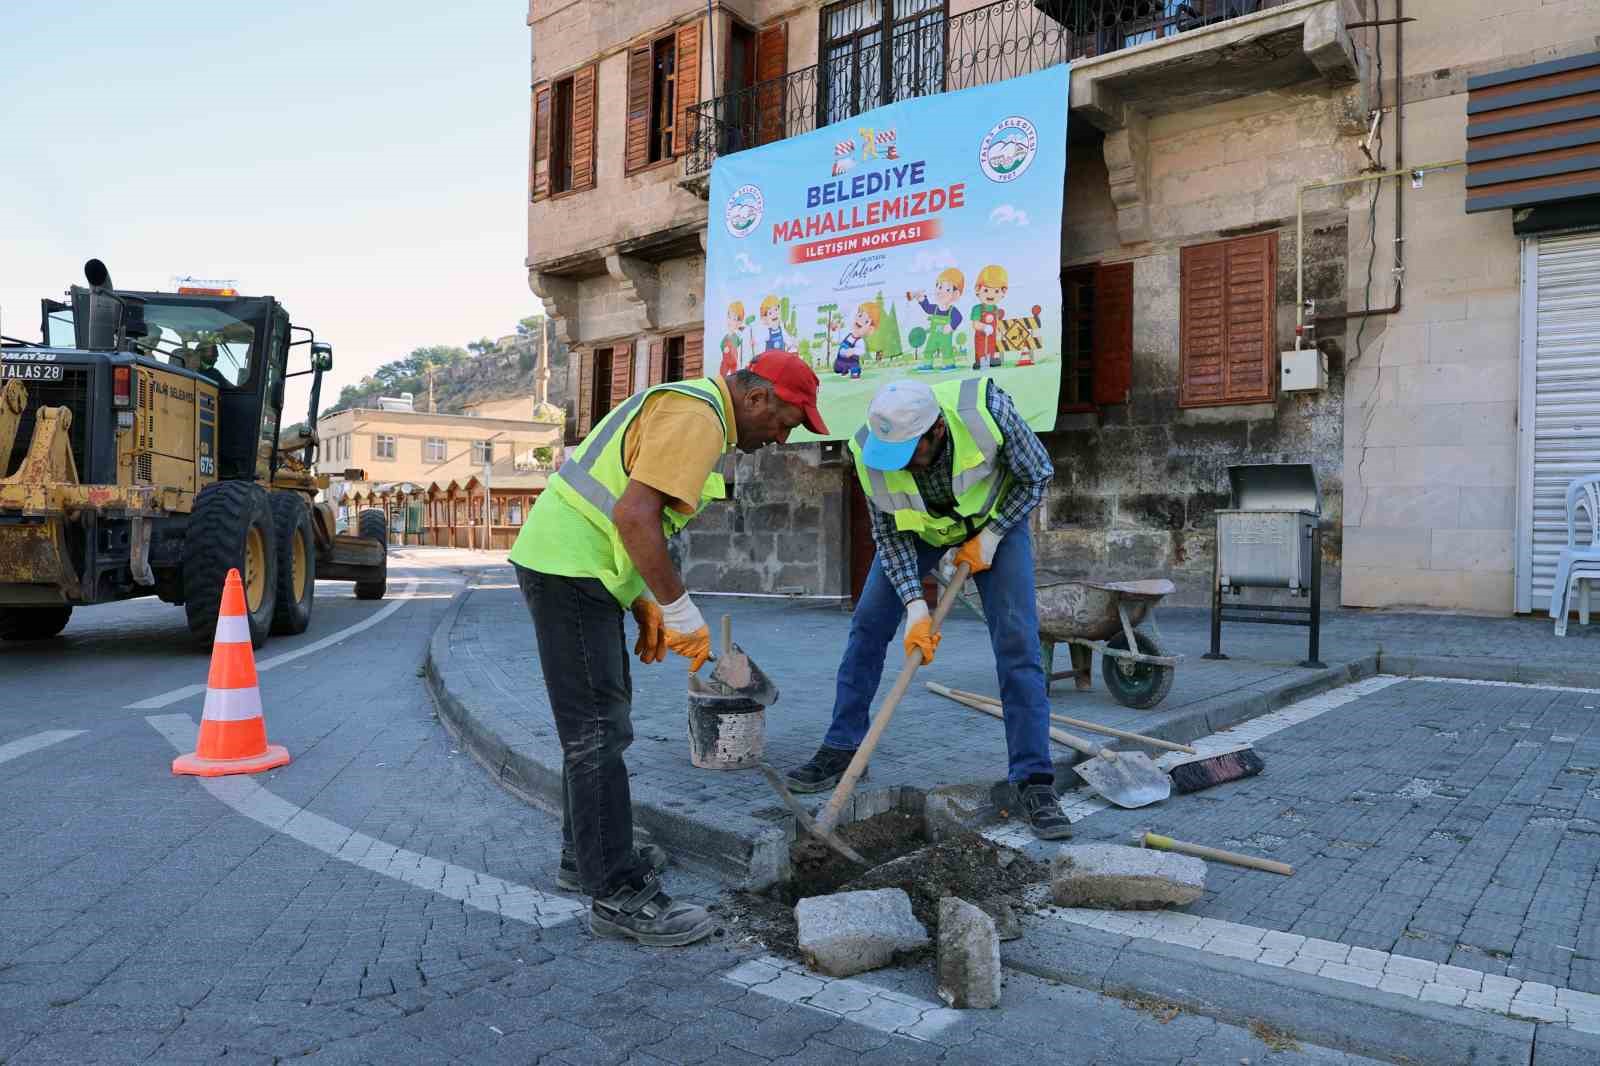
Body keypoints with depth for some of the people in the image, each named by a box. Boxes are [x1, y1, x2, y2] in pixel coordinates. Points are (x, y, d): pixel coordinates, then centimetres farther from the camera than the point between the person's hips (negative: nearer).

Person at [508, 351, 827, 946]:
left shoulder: (684, 408, 19)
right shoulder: (697, 417, -15)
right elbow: (634, 515, -28)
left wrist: (645, 608, 19)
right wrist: (680, 608, -21)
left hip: (574, 567, 11)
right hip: (568, 570, -11)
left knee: (598, 716, 19)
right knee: (598, 730, -6)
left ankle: (586, 854, 32)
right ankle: (618, 895, 2)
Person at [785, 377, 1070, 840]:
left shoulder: (985, 408, -37)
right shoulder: (870, 449, -30)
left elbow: (1038, 475, -18)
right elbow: (889, 533, -17)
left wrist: (991, 534, -22)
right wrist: (914, 604, -27)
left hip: (994, 518, -2)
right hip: (917, 525, 2)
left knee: (1017, 639, -13)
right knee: (868, 624, -3)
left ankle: (1032, 779, -7)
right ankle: (841, 748, 11)